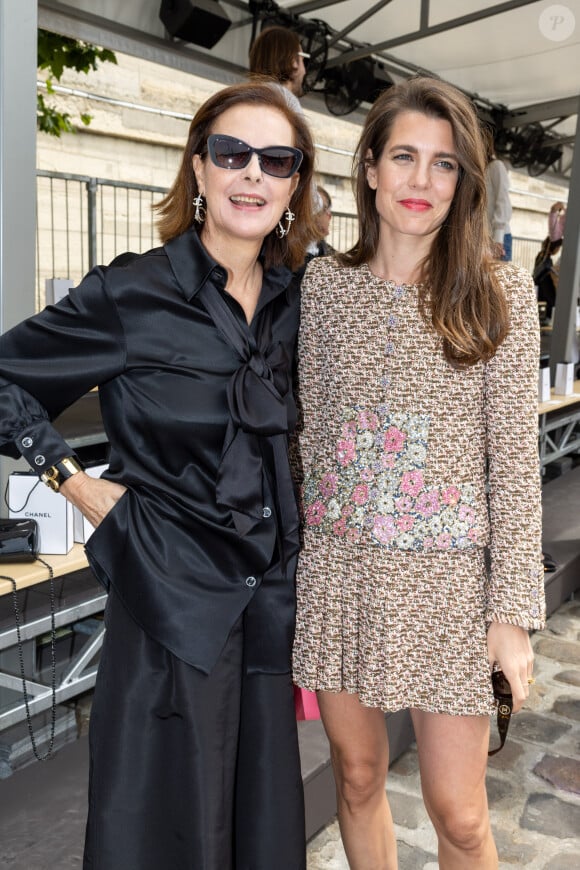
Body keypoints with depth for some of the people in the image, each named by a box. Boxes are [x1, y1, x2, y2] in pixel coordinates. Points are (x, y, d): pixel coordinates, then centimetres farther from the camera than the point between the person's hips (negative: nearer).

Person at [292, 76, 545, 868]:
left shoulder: (500, 293, -3)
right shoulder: (325, 282, 3)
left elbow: (515, 459, -4)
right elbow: (311, 430, 9)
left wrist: (514, 608, -6)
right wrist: (296, 551, 10)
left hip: (446, 577, -2)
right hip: (337, 566, 3)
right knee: (357, 775, 18)